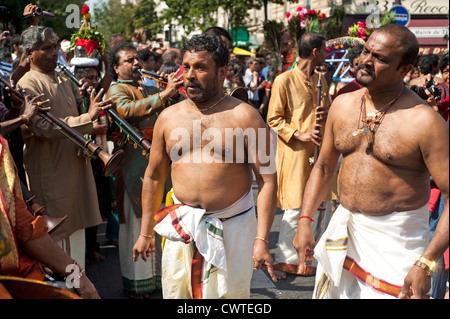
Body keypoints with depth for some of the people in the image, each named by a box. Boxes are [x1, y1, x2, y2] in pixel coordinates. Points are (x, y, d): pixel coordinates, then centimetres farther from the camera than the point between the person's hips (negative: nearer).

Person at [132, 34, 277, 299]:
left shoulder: (244, 116, -7)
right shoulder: (168, 117, 5)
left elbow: (267, 179, -9)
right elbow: (154, 176, 13)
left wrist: (262, 240, -15)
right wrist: (146, 232, 14)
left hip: (233, 227, -3)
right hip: (182, 227, 3)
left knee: (230, 292, 5)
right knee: (175, 292, 10)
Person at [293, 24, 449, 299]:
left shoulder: (424, 121, -17)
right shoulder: (342, 105, 3)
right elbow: (324, 166, 13)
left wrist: (425, 264, -23)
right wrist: (305, 221, 5)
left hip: (395, 240, -5)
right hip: (344, 230, 6)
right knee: (330, 291, 15)